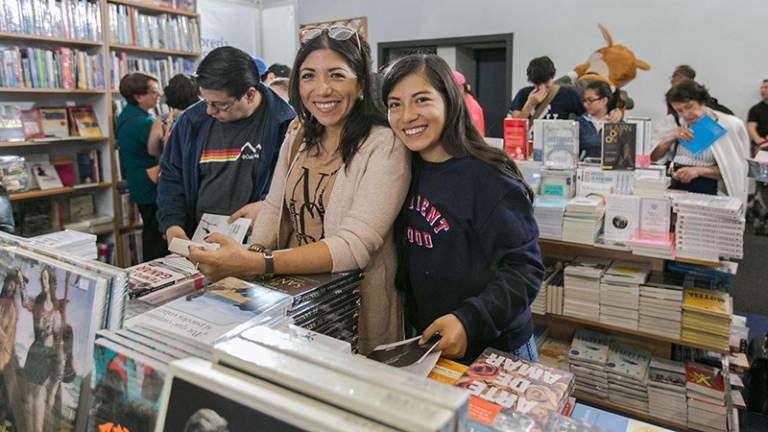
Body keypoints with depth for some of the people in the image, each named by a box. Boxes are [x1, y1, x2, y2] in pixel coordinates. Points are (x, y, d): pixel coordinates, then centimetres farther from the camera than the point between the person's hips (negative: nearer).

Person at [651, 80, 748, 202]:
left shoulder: (729, 126, -2)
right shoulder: (678, 124, 11)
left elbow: (734, 170, -5)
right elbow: (653, 156, 9)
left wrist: (699, 170, -17)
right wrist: (671, 137, -5)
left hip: (707, 192, -4)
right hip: (674, 188, 4)